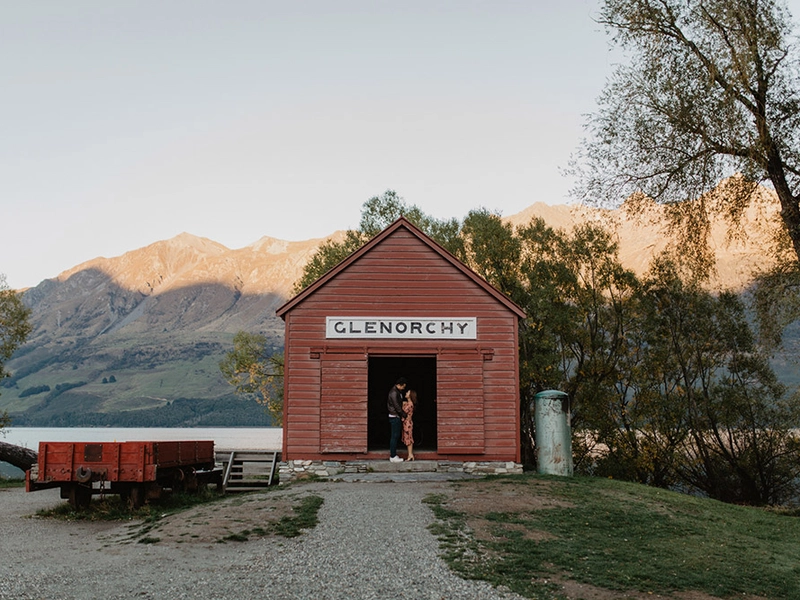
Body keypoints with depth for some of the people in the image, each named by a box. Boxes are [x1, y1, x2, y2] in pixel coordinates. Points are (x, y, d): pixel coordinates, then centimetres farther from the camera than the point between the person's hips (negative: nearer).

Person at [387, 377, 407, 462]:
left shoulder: (398, 392, 13)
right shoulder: (394, 393, -19)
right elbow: (397, 407, -19)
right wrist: (404, 415, -10)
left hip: (397, 416, 10)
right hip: (394, 416, -10)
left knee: (395, 436, 13)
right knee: (394, 436, -5)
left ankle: (393, 454, 19)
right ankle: (393, 456, -1)